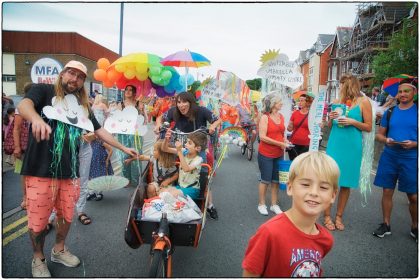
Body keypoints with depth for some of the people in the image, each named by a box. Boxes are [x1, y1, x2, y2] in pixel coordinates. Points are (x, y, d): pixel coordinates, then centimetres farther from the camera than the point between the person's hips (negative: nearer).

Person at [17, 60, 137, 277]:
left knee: (67, 216, 16)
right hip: (41, 169, -4)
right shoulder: (43, 90, -2)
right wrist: (36, 119, -46)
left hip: (69, 170, 5)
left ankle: (59, 250, 40)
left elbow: (100, 130, 17)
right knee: (38, 220, 6)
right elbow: (23, 105, -22)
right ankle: (38, 259, 30)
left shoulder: (82, 105, 13)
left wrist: (123, 148, 15)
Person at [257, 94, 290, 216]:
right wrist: (280, 144, -18)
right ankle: (261, 204, 19)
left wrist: (285, 140, 0)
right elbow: (262, 137, -18)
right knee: (265, 180, 3)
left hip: (278, 154, 6)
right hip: (266, 154, -6)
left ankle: (274, 205, 23)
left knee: (276, 180, 11)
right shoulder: (265, 117, -11)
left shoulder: (281, 116, 7)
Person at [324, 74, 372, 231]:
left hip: (352, 147, -1)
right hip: (334, 145, 2)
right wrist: (331, 118, -5)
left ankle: (339, 216, 19)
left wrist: (353, 122, -13)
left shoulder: (363, 101, 2)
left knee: (346, 183, 6)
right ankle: (327, 216, 12)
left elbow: (368, 127, 1)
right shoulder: (337, 102, 9)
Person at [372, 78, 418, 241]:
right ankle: (386, 225, 22)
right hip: (389, 157, 3)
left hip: (411, 159, -2)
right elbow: (379, 134, 11)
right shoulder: (390, 112, 8)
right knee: (387, 192, 8)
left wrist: (414, 144, -18)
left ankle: (414, 227, 25)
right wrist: (386, 140, -9)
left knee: (413, 196, 3)